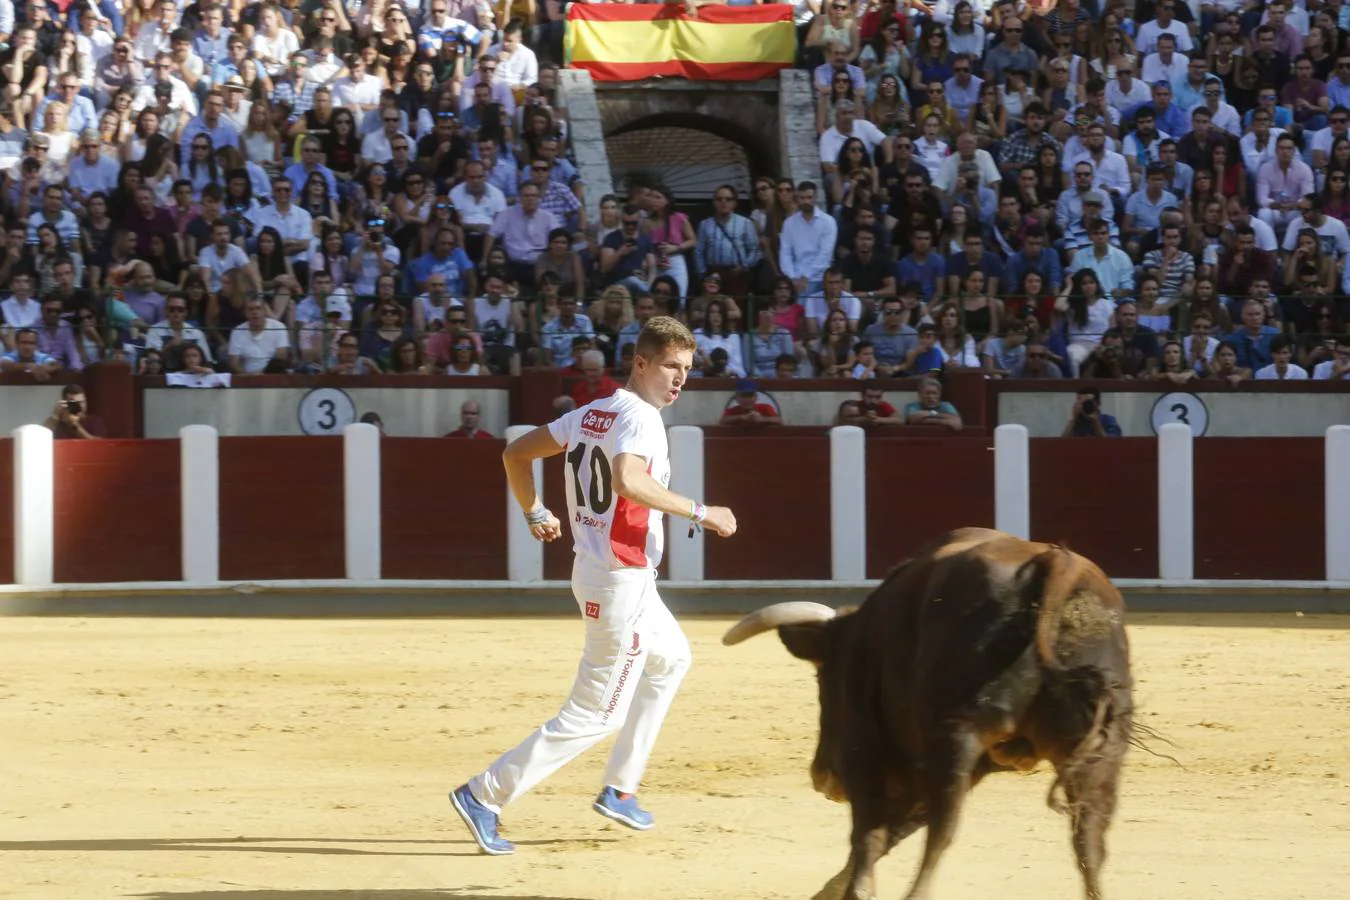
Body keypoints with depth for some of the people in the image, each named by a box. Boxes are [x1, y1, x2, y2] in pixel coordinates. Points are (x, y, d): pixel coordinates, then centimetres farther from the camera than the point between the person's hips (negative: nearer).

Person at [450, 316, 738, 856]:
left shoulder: (590, 414, 9)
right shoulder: (640, 417, -17)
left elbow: (516, 454, 14)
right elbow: (628, 481, -36)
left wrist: (535, 514, 24)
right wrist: (699, 513, -30)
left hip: (593, 572, 10)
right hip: (622, 583, -10)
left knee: (671, 657, 31)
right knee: (596, 715, -5)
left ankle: (619, 790, 31)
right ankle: (485, 796, -8)